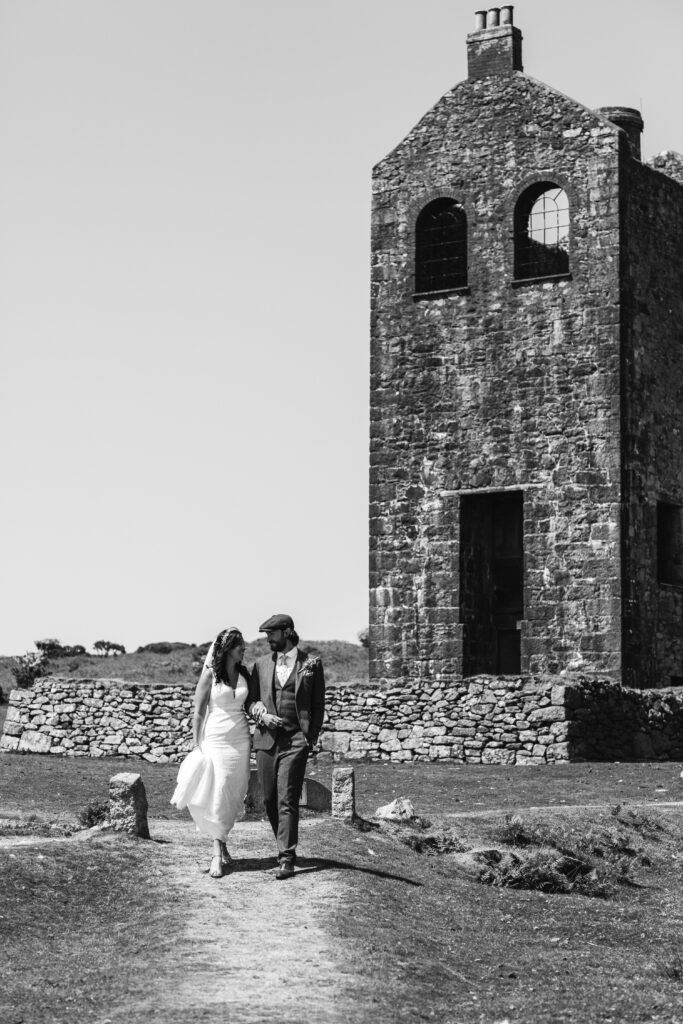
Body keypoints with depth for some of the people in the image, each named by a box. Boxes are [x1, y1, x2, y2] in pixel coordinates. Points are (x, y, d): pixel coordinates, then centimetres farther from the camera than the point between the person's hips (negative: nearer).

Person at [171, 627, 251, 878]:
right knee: (217, 794, -7)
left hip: (240, 741, 4)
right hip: (214, 739, -4)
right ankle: (218, 853, -4)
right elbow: (198, 712, -4)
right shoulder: (210, 674, -6)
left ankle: (222, 843, 18)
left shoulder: (244, 673, 7)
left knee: (233, 796, 4)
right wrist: (197, 746, -7)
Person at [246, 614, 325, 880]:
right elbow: (250, 700, 13)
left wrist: (312, 738, -2)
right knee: (269, 799, 8)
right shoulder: (262, 664, 12)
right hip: (266, 739, 4)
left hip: (295, 740, -4)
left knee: (287, 800, -10)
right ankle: (285, 845, 27)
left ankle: (286, 858, -9)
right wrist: (262, 715, -7)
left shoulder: (311, 663, 3)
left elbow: (318, 705, 5)